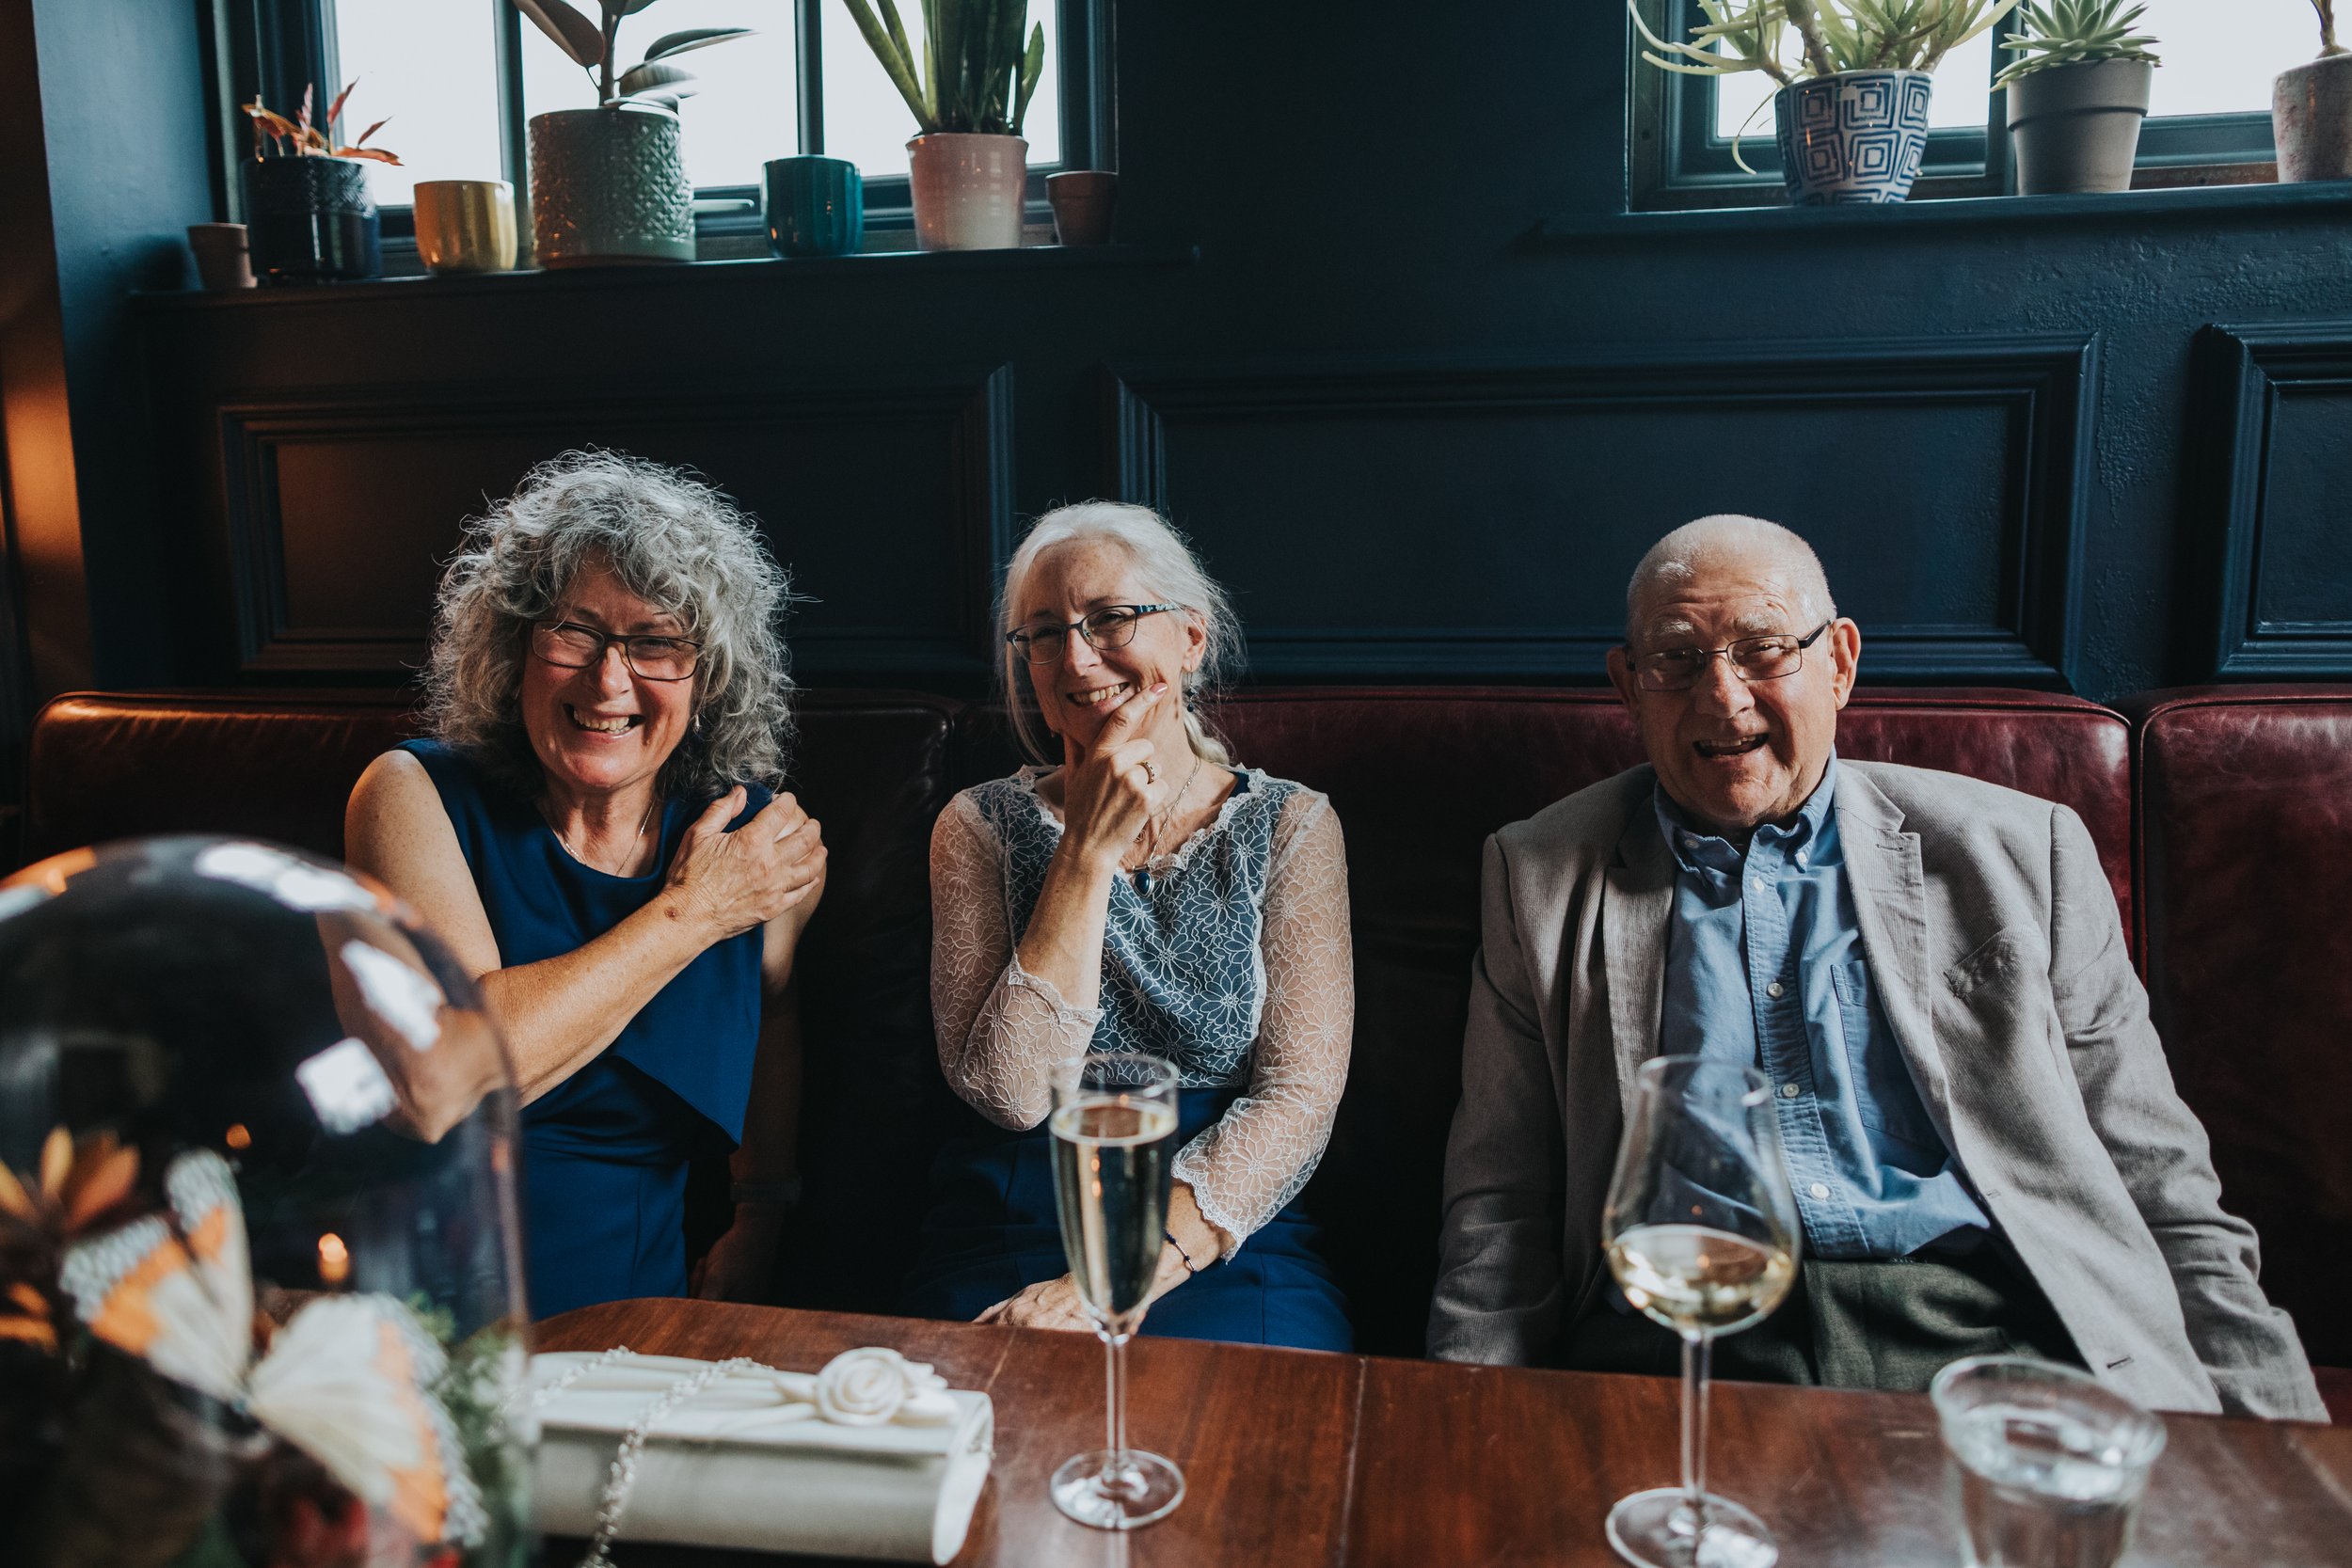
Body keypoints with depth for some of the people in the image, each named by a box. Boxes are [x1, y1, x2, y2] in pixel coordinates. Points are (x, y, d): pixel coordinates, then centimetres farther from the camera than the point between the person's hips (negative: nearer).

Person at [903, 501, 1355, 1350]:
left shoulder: (1290, 827, 3)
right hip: (1009, 1229, 1)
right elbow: (1009, 1092, -8)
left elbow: (1299, 1095, -6)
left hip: (1228, 1237, 0)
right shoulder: (981, 827, 4)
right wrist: (1090, 851, -13)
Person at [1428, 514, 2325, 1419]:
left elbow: (2167, 1199, 13)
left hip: (1993, 1335, 2)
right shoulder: (1541, 876, 11)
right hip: (1678, 1337, -1)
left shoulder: (2019, 854, 12)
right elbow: (1499, 1210, 8)